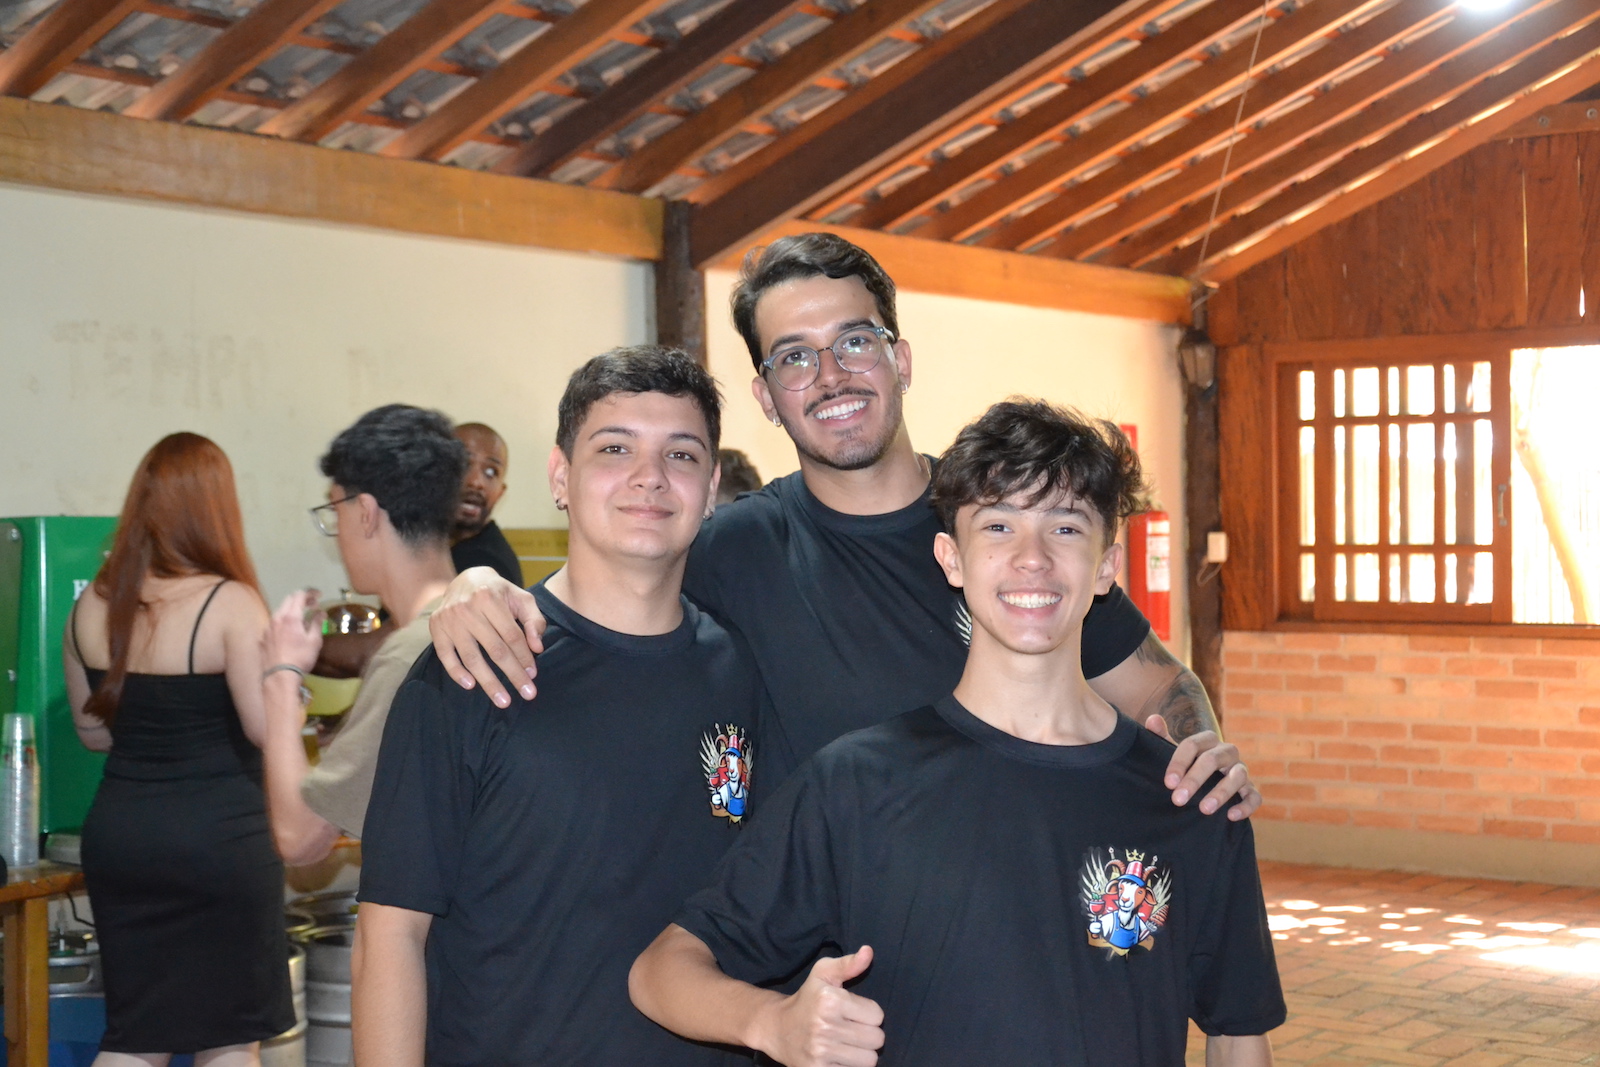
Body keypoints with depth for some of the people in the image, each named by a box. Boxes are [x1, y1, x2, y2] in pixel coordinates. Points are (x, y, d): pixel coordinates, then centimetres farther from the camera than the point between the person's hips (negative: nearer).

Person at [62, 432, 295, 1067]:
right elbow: (267, 728, -16)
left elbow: (93, 731, 12)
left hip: (118, 831, 5)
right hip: (219, 840, -5)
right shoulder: (230, 604, -14)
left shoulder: (91, 608, 4)